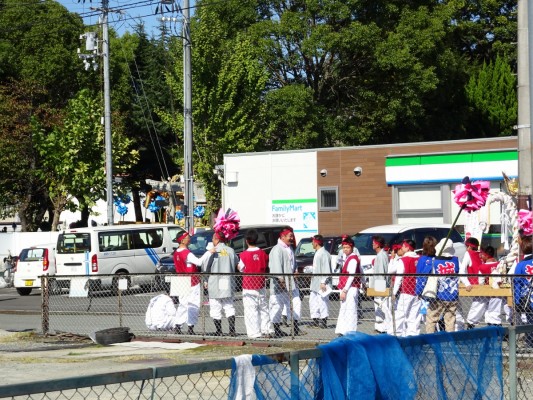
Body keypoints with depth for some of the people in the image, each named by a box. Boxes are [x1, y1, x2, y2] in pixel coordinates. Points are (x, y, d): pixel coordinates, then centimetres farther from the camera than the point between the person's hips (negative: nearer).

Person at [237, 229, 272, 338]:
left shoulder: (244, 254, -13)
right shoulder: (263, 253, -2)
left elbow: (241, 268, -1)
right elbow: (266, 266, 9)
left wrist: (238, 266, 20)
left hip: (249, 286, -4)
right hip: (261, 285, 4)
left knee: (251, 310, -1)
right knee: (263, 308, 14)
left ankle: (254, 332, -3)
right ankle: (266, 330, 14)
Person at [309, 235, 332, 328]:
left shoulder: (324, 254, -15)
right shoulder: (317, 253, 16)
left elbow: (326, 270, -20)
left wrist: (323, 282, -23)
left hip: (322, 283, -11)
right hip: (315, 283, 11)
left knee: (322, 301, -5)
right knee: (312, 301, 13)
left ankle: (323, 321, 0)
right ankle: (315, 320, 19)